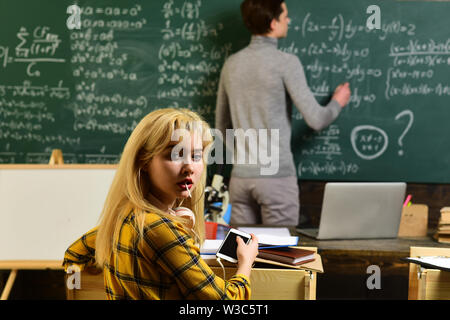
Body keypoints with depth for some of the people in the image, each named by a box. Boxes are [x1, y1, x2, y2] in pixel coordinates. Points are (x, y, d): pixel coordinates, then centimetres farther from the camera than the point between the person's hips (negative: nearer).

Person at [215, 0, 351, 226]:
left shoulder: (231, 64, 8)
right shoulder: (285, 63, -10)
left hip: (240, 176, 6)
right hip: (277, 175, -6)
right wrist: (337, 103, 10)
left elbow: (222, 127, 17)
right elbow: (316, 120, -11)